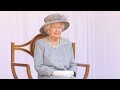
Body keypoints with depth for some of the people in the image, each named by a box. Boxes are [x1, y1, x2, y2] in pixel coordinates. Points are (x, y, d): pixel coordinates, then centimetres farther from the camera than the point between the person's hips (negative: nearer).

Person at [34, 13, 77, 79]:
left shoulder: (67, 43, 15)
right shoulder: (40, 43, 3)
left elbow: (72, 64, 17)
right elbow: (38, 67, -3)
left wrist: (71, 72, -5)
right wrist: (55, 72, -15)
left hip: (67, 76, 4)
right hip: (48, 76, -4)